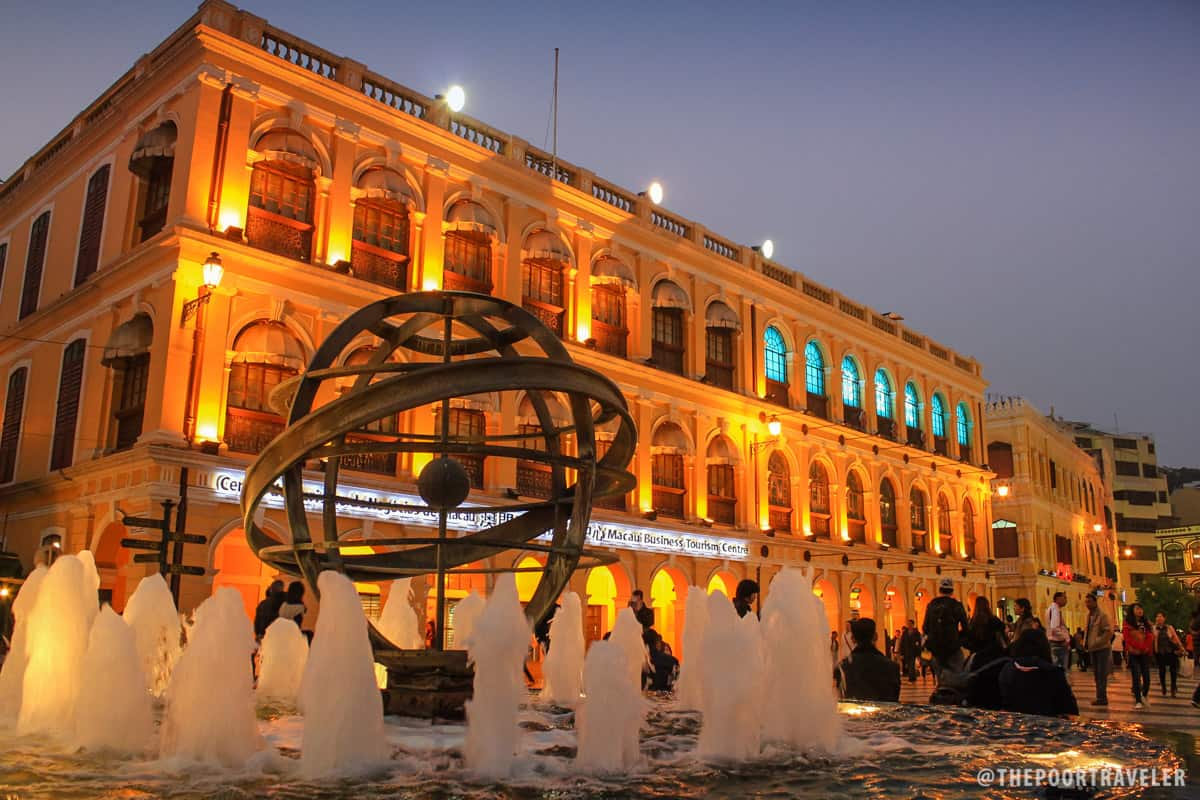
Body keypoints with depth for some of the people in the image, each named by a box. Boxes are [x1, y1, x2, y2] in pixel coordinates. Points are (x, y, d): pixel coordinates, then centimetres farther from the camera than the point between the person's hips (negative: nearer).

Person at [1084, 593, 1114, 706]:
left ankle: (1102, 697, -7)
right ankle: (1100, 697, 18)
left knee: (1101, 674, -8)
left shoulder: (1102, 615, -11)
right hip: (1092, 649, 8)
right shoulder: (1089, 615, 14)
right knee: (1096, 674, 12)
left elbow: (1108, 632, -17)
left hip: (1102, 649, -8)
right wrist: (1085, 643, 10)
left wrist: (1096, 642, -20)